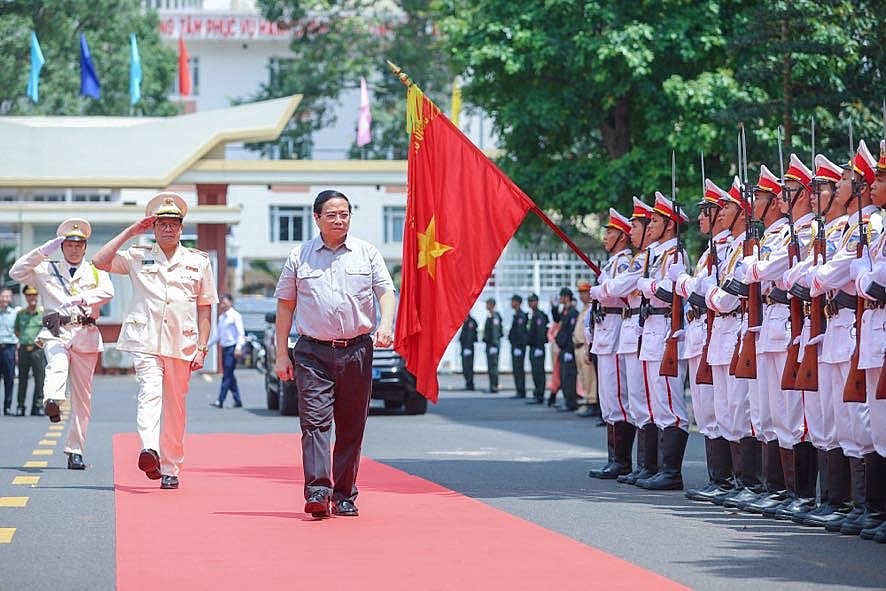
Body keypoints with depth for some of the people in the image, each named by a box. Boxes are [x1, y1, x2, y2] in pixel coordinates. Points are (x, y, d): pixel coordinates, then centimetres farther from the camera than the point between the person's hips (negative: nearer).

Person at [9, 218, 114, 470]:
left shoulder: (96, 271, 15)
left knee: (82, 396, 3)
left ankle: (75, 451, 9)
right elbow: (16, 273, 2)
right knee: (58, 364, -36)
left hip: (86, 334, 1)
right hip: (56, 332, -1)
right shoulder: (46, 269, 15)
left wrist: (80, 299, -24)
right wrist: (42, 251, -4)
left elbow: (107, 291, -6)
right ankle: (52, 402, -64)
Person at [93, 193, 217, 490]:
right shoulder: (138, 256, 10)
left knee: (175, 409, 6)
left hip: (182, 345, 2)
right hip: (145, 341, -2)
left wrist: (202, 348, 3)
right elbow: (100, 261, -4)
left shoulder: (198, 261, 12)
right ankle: (149, 451, -42)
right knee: (150, 392, -24)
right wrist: (130, 232, 0)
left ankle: (170, 469, 14)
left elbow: (205, 309, 11)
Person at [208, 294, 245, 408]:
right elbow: (216, 334, 23)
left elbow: (241, 333, -10)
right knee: (228, 375, 8)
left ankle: (220, 401, -17)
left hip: (232, 348, -8)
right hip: (224, 348, 8)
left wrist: (238, 348, -20)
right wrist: (207, 345, 18)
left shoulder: (235, 316, -5)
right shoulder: (221, 317, 18)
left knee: (227, 375, -11)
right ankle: (237, 401, 14)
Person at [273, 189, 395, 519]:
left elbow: (386, 292, 3)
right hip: (313, 352, -1)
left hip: (356, 350, 1)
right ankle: (317, 491, -22)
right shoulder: (299, 257, 8)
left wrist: (386, 325, -18)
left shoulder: (367, 254, 9)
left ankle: (344, 496, 13)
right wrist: (281, 353, 6)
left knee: (351, 427, 5)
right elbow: (285, 305, 11)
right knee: (315, 420, -14)